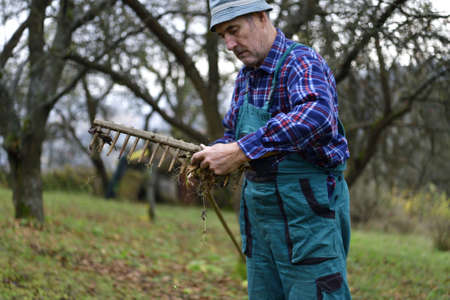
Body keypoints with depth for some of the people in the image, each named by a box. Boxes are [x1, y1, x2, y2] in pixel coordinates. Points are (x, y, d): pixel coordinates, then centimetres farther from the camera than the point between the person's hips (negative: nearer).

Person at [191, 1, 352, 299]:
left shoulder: (302, 62, -16)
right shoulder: (246, 76, 12)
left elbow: (317, 116, -37)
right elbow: (233, 134, 23)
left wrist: (241, 151, -37)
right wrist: (210, 156, -1)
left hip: (307, 210, -8)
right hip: (260, 215, 8)